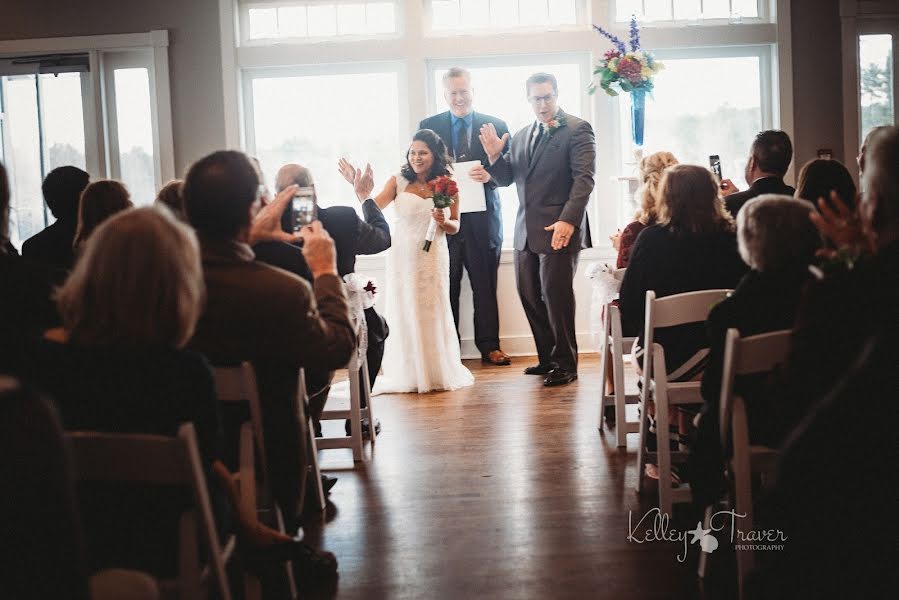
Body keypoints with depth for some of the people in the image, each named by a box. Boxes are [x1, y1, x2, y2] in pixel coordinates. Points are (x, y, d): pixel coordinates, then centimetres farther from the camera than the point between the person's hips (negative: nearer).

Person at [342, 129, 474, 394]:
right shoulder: (399, 181, -2)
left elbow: (455, 226, 8)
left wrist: (443, 222, -13)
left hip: (433, 256, 1)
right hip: (403, 255, 0)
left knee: (433, 313, 5)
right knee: (405, 314, 3)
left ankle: (438, 372, 18)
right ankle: (409, 374, 14)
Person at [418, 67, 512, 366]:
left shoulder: (495, 125, 7)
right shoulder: (428, 126, 8)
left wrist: (490, 175, -16)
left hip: (483, 218, 0)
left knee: (485, 286, 5)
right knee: (445, 288, 4)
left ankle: (489, 346, 14)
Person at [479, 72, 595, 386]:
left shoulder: (577, 130, -4)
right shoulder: (522, 135, 17)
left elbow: (584, 178, -13)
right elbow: (505, 178, 18)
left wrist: (568, 220, -25)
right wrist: (495, 156, -3)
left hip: (559, 230, -7)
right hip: (526, 231, 7)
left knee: (556, 296, -5)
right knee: (529, 296, 10)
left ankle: (565, 364, 7)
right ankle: (547, 358, 23)